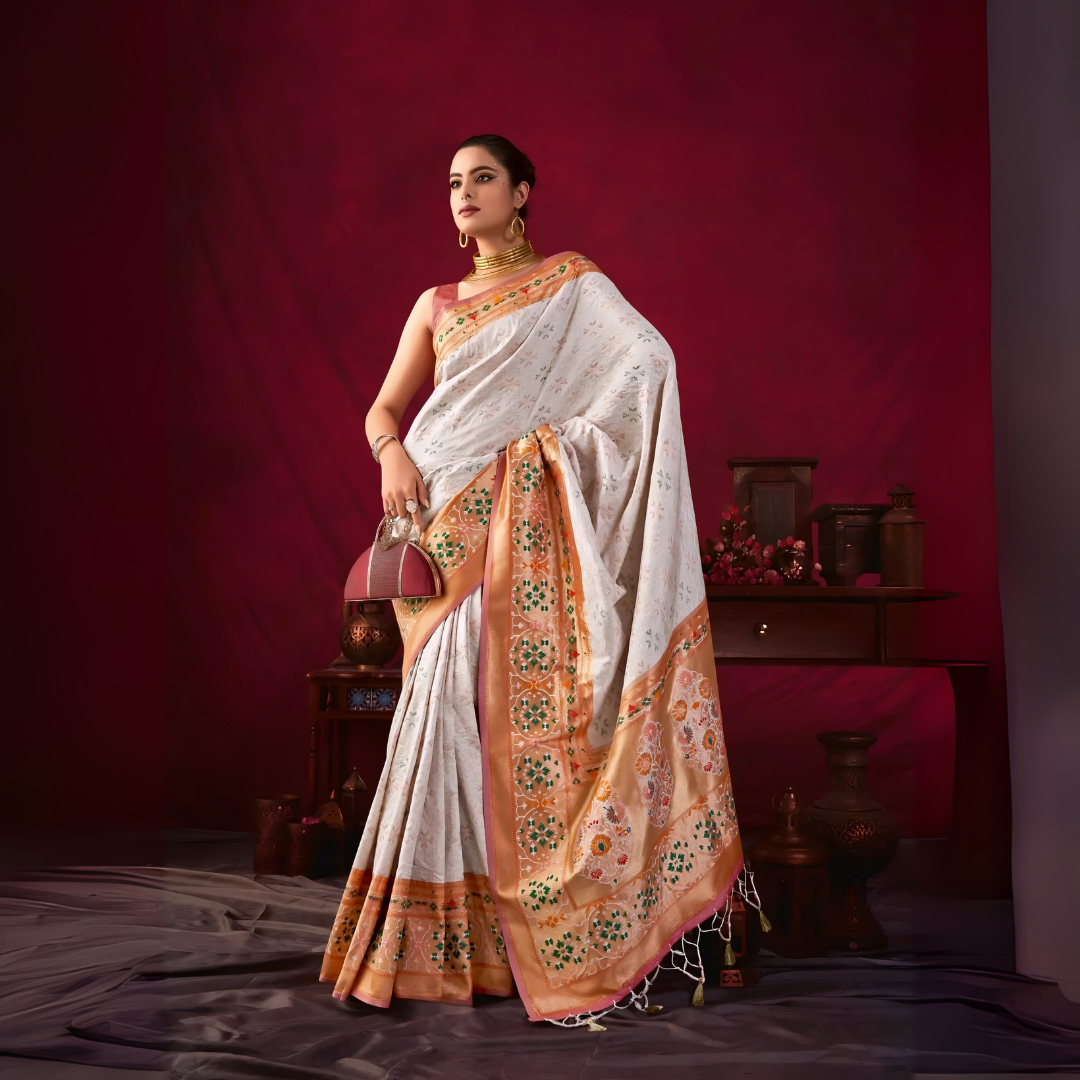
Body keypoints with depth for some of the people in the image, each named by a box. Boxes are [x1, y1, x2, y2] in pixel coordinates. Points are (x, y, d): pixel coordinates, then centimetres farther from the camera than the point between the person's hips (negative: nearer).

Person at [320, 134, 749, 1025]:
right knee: (450, 702, -2)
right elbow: (385, 407, 15)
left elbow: (648, 356, -7)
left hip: (531, 524, -4)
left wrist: (568, 434, -16)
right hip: (451, 524, 4)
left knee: (527, 701, -9)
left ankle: (531, 931, -1)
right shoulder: (437, 305, 21)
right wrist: (394, 452, -7)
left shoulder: (571, 281, 8)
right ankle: (454, 932, 4)